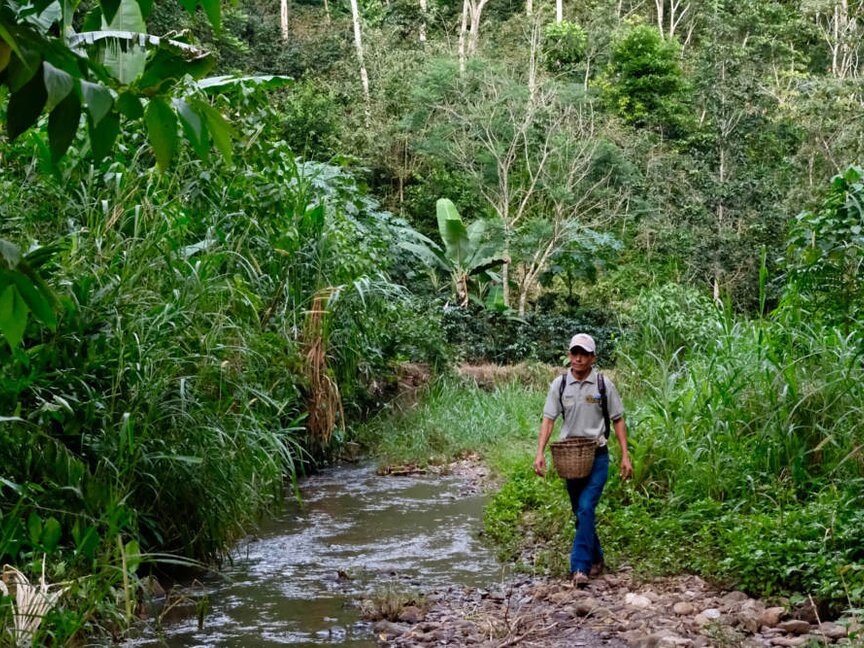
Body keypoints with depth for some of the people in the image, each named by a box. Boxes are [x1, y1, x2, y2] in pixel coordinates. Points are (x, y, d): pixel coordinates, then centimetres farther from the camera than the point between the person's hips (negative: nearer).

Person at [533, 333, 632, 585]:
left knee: (586, 508, -16)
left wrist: (625, 456, -3)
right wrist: (540, 453, -14)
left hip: (597, 455, -3)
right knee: (580, 512, 12)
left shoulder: (603, 384, -3)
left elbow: (618, 421, 2)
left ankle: (580, 567, -16)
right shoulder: (559, 384, 1)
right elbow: (548, 420, -2)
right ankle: (596, 559, 30)